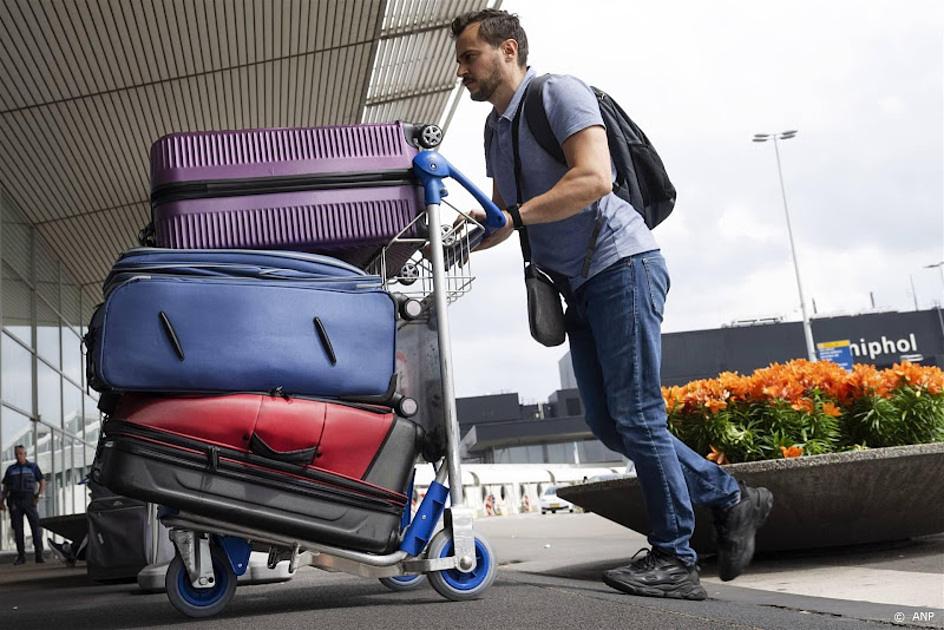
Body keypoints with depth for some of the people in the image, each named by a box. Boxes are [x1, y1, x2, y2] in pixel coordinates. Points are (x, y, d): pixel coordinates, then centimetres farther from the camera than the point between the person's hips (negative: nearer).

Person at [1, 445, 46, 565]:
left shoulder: (33, 467, 10)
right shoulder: (10, 469, 15)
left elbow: (42, 482, 9)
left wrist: (38, 495, -5)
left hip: (29, 500, -2)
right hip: (14, 502, 2)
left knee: (36, 527, -9)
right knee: (17, 529, 2)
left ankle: (39, 555, -9)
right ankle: (21, 556, 7)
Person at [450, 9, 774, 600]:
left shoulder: (560, 92, -8)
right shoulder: (495, 127, 18)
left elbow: (594, 179, -21)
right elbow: (505, 215, 20)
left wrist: (514, 217, -23)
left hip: (621, 265, -9)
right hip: (580, 285, 9)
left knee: (636, 417, -8)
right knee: (609, 424, 7)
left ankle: (675, 559, 3)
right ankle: (731, 497, 20)